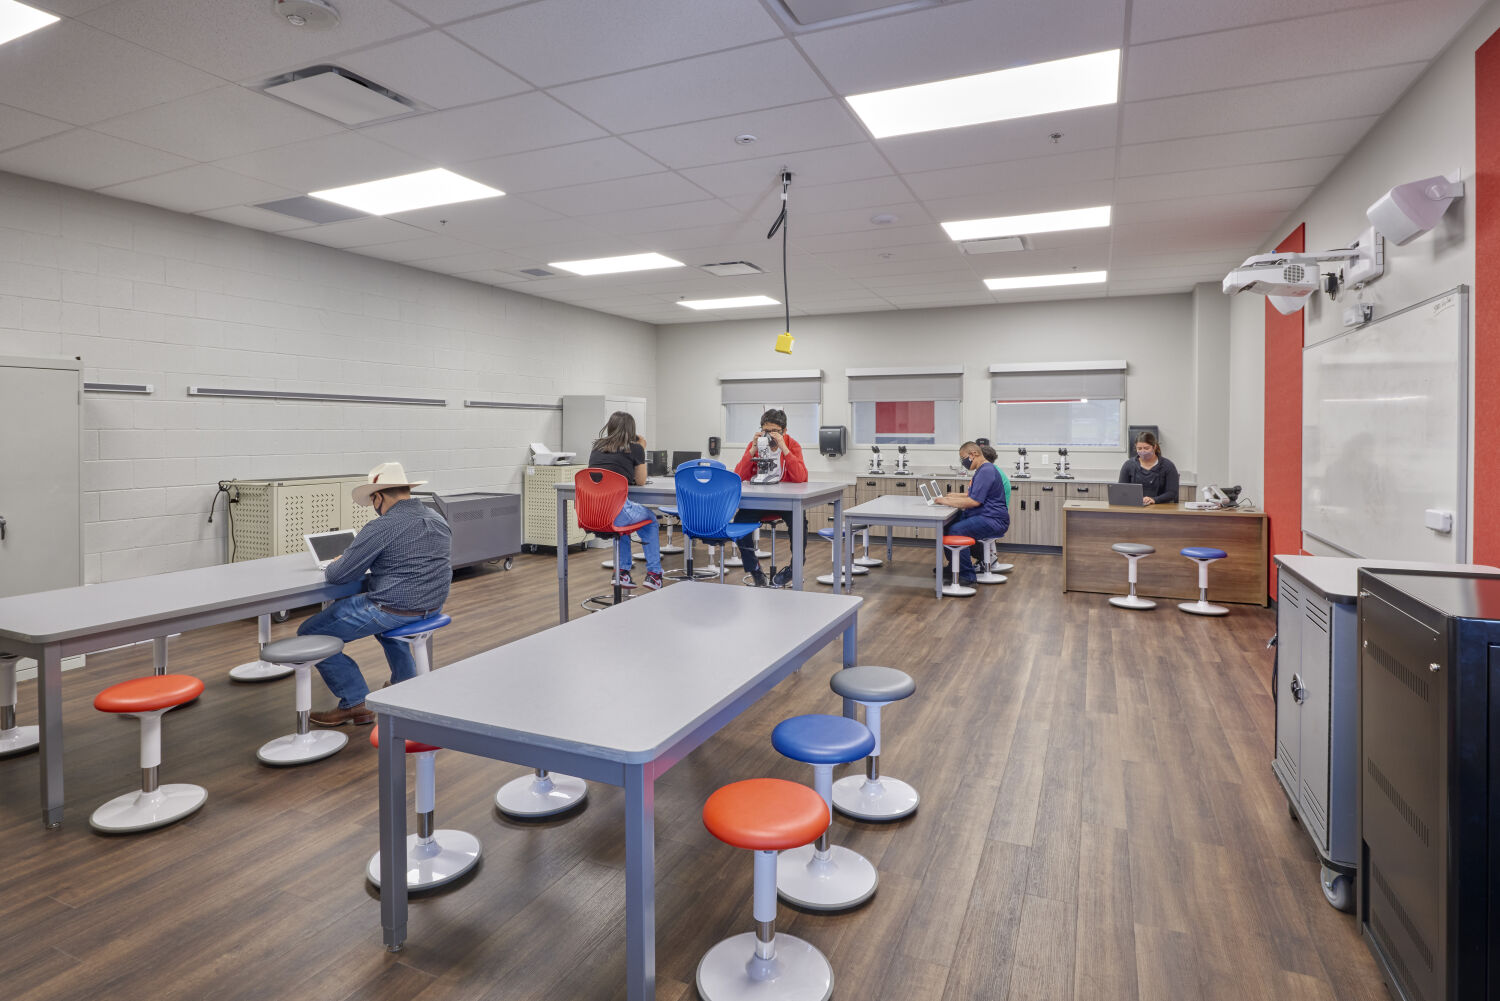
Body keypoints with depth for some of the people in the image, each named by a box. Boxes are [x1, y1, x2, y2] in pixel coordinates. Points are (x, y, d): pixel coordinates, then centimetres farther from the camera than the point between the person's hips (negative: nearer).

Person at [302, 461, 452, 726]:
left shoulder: (381, 528, -18)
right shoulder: (437, 519, 6)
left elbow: (338, 575, -13)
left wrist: (330, 568, 10)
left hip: (395, 610, -8)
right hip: (433, 606, 9)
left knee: (309, 633, 6)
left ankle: (355, 704, 7)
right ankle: (406, 681, 41)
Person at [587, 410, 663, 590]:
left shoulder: (596, 447, 16)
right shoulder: (634, 448, 4)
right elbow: (641, 482, 16)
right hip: (614, 512, -5)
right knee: (651, 519, 27)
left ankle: (623, 571, 35)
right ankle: (653, 573, 24)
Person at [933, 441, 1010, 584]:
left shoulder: (986, 471, -16)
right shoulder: (982, 470, 19)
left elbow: (974, 501, -23)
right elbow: (972, 495, 29)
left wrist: (947, 501, -15)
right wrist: (951, 496, 17)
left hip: (993, 521, -11)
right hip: (984, 517, 11)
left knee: (956, 530, -27)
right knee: (947, 525, 4)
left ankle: (967, 575, -18)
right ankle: (953, 568, 13)